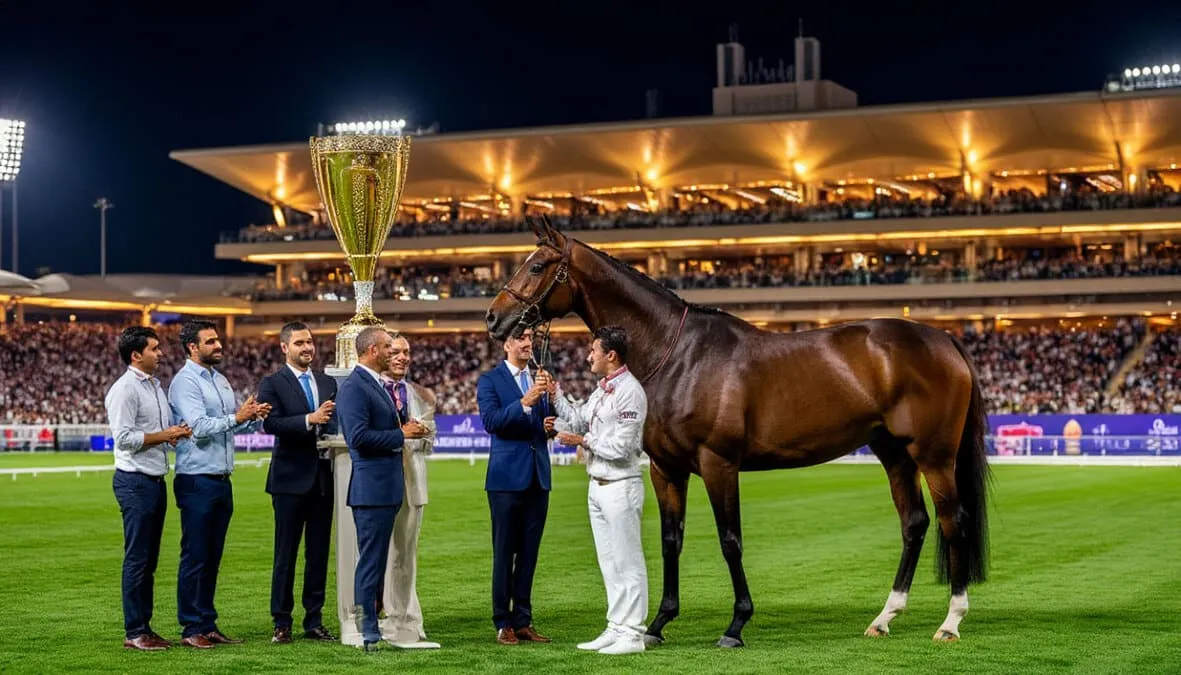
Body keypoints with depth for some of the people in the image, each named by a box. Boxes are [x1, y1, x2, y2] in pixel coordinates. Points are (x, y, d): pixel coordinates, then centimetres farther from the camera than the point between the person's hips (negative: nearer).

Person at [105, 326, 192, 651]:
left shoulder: (157, 386, 16)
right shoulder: (125, 389, -11)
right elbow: (124, 438, -18)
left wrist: (179, 433, 3)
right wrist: (165, 435, -14)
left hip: (156, 480, 9)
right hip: (135, 481, -9)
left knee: (149, 559, 12)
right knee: (137, 558, -5)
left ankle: (145, 626, 18)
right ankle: (134, 632, 0)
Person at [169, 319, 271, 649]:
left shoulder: (221, 380, 16)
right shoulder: (185, 382, -10)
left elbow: (235, 426, 16)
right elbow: (199, 427, -20)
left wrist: (254, 418, -3)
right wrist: (236, 417, -23)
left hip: (221, 481, 8)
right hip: (197, 482, -8)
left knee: (212, 557, 11)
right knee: (195, 557, -3)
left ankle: (208, 624, 17)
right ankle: (191, 629, 2)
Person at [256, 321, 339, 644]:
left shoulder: (328, 383, 14)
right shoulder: (272, 383, -2)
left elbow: (336, 425, 15)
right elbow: (270, 423, -17)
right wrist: (309, 419, -26)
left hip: (323, 479, 5)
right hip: (290, 478, -5)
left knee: (319, 553, 7)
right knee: (286, 554, 1)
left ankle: (314, 621, 14)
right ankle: (281, 623, 7)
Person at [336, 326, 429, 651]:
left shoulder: (379, 385, 18)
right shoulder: (354, 387, -14)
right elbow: (359, 436, -23)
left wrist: (406, 429, 8)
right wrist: (401, 434, -16)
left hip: (387, 487, 10)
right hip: (372, 488, -10)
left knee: (377, 560, 14)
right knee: (371, 561, -6)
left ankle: (373, 627, 21)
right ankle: (369, 634, -3)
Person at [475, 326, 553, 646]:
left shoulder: (540, 379, 12)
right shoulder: (490, 380, -2)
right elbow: (491, 421, -17)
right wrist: (526, 401, -27)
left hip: (538, 477, 5)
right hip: (507, 476, -5)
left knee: (529, 553, 8)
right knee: (504, 553, 0)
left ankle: (523, 621, 14)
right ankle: (503, 624, 5)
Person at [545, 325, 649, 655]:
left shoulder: (629, 391, -17)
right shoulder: (602, 390, 11)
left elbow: (621, 448, -19)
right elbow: (579, 420, 19)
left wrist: (584, 441, -10)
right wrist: (556, 395, 12)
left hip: (620, 486, -9)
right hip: (597, 486, 9)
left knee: (627, 562, -2)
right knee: (609, 562, 14)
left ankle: (632, 634, 4)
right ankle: (616, 628, 22)